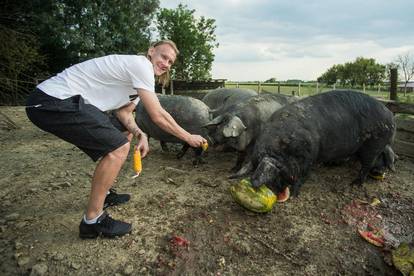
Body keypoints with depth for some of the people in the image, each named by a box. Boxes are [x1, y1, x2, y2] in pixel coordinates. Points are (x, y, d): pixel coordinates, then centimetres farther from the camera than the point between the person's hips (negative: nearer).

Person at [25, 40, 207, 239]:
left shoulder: (136, 73, 16)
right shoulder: (141, 65, -15)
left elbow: (123, 111, 12)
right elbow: (158, 116, -16)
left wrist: (139, 134, -6)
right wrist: (188, 138, -6)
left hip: (65, 100, 10)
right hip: (53, 101, -10)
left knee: (126, 133, 16)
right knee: (119, 146, -18)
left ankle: (104, 194, 26)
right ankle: (92, 221, -5)